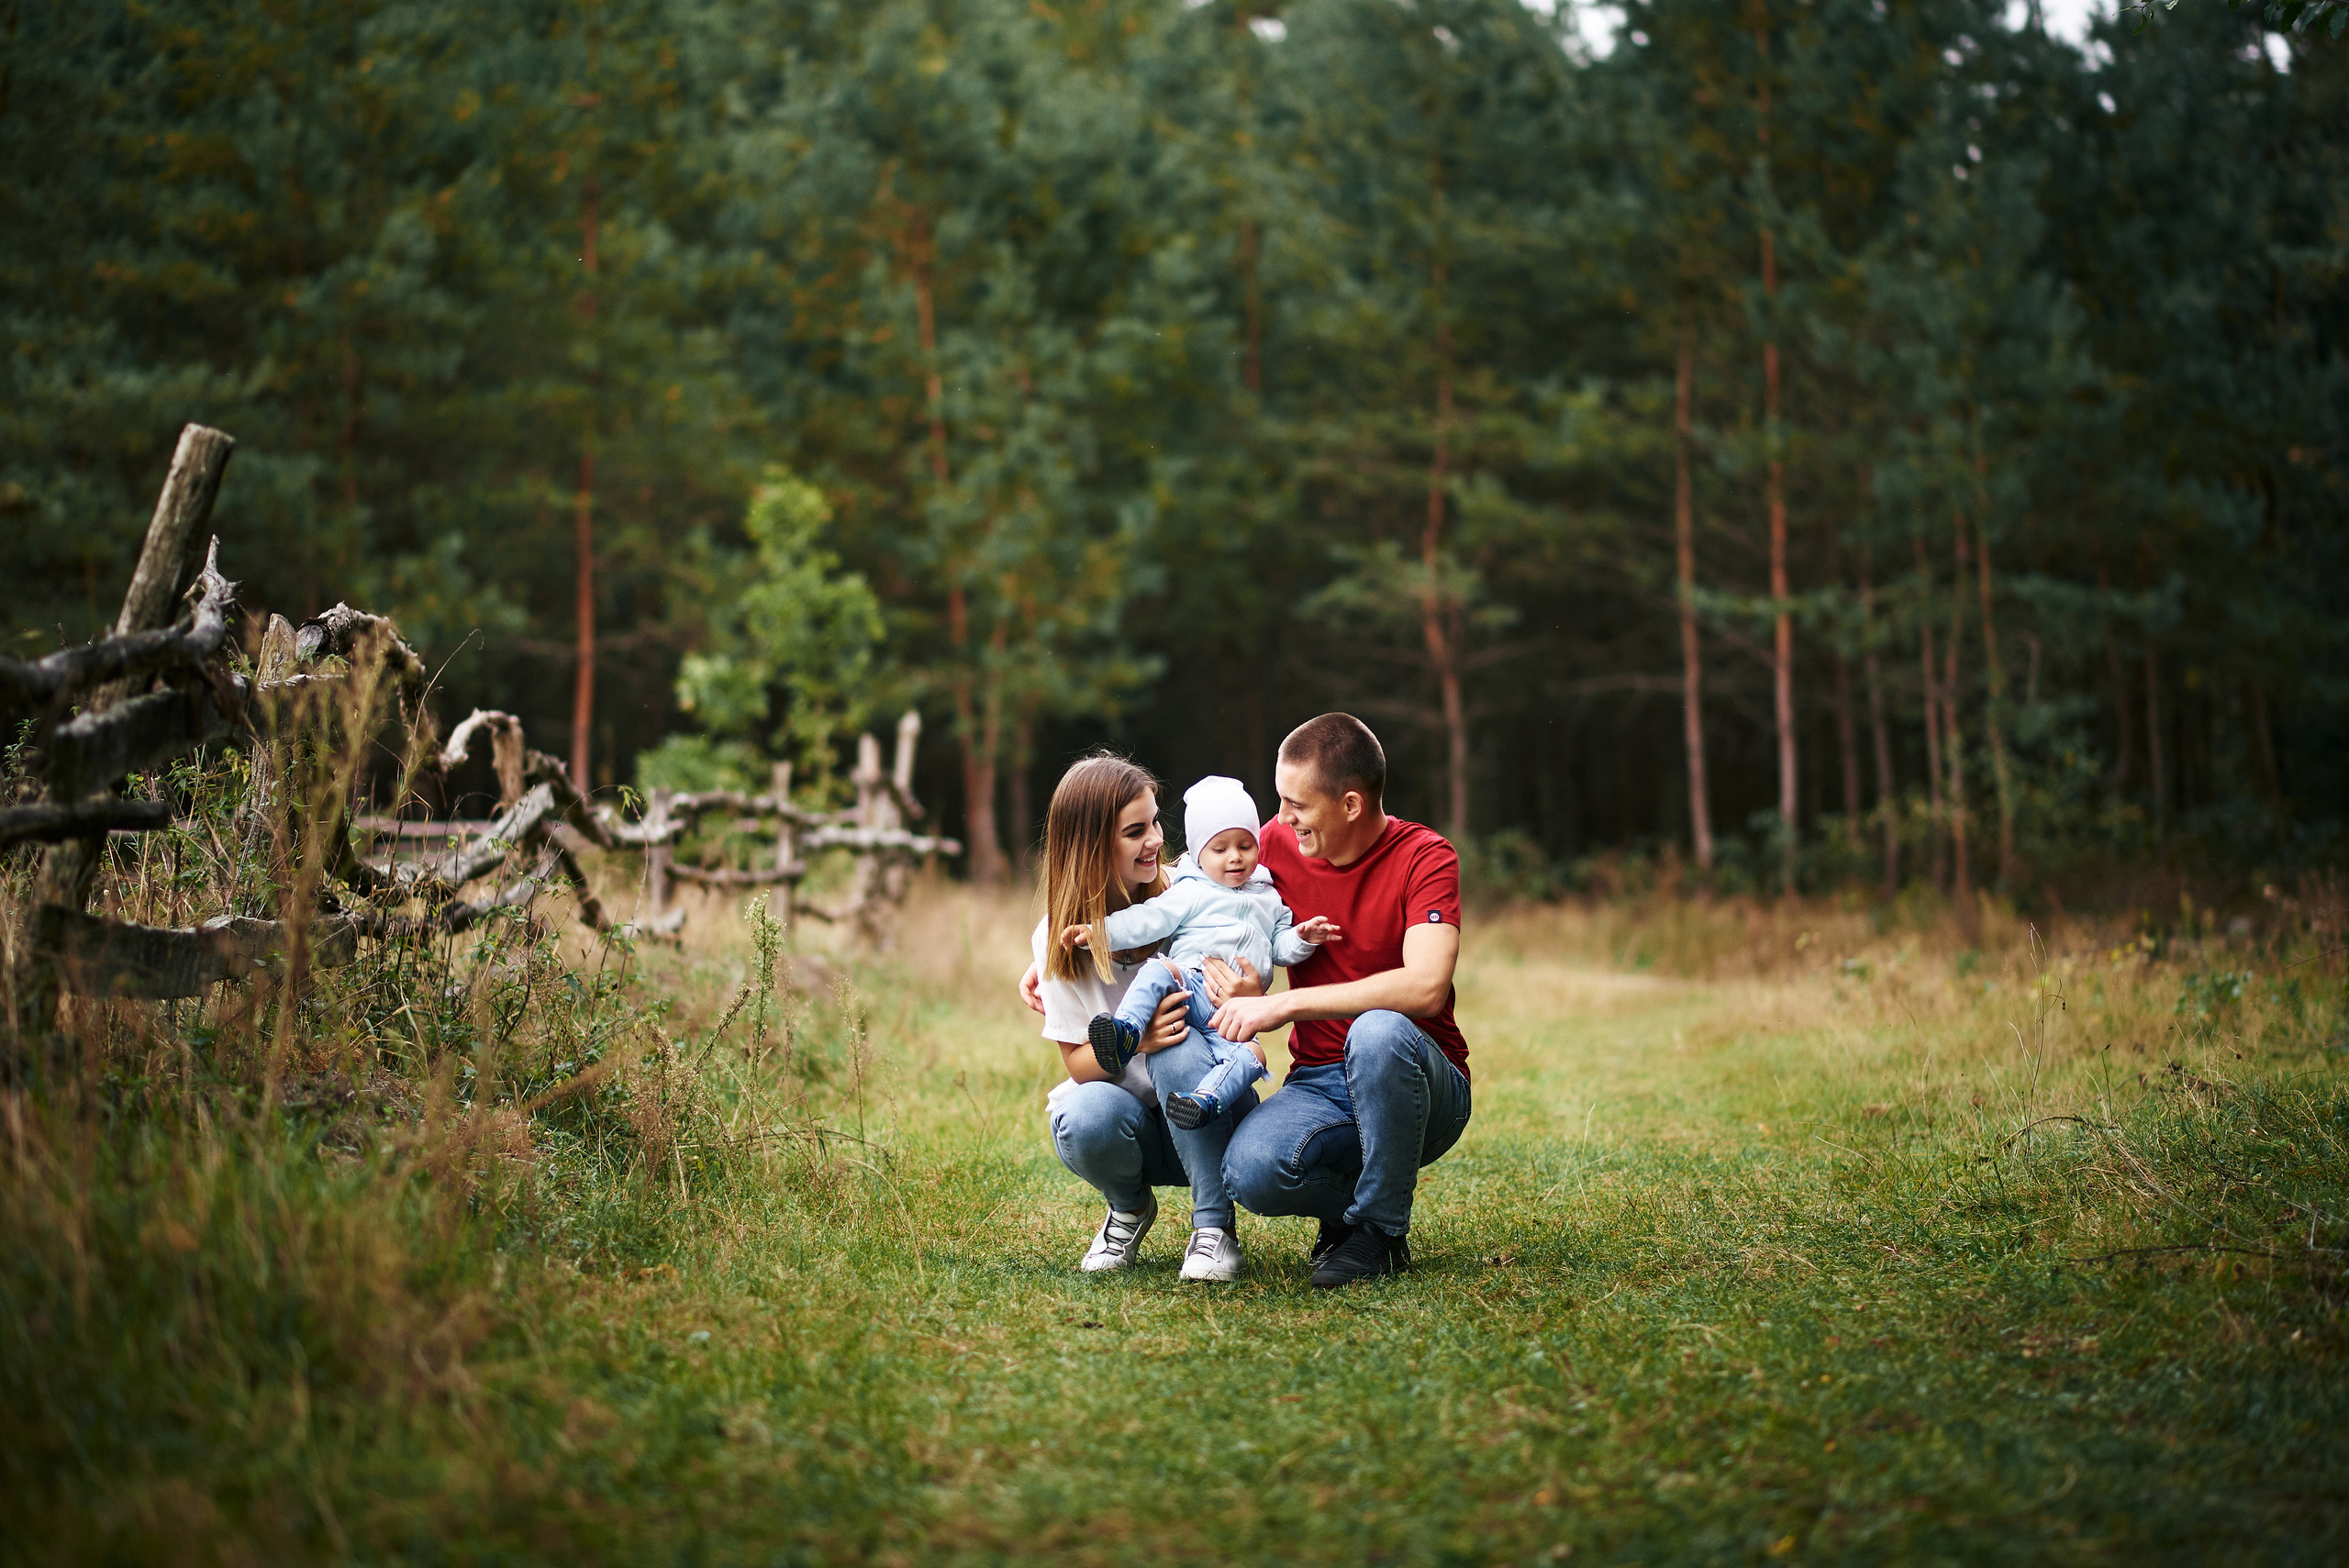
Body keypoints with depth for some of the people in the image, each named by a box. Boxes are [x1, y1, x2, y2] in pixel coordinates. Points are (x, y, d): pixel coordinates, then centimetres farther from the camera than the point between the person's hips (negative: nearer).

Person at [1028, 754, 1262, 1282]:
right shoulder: (1060, 937, -7)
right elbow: (1078, 1062, -7)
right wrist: (1134, 1041, -30)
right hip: (1127, 1118, 1)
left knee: (1180, 1046, -33)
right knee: (1088, 1117, -34)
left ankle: (1215, 1225, -21)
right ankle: (1129, 1209, 2)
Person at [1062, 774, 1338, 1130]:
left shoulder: (1268, 900, 26)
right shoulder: (1190, 894, 13)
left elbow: (1280, 947, 26)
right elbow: (1147, 920, 4)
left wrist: (1302, 939, 3)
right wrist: (1097, 930, -10)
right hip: (1191, 988, -2)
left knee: (1252, 1054, -29)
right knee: (1159, 970, -35)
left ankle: (1206, 1100, -48)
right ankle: (1126, 1032, -51)